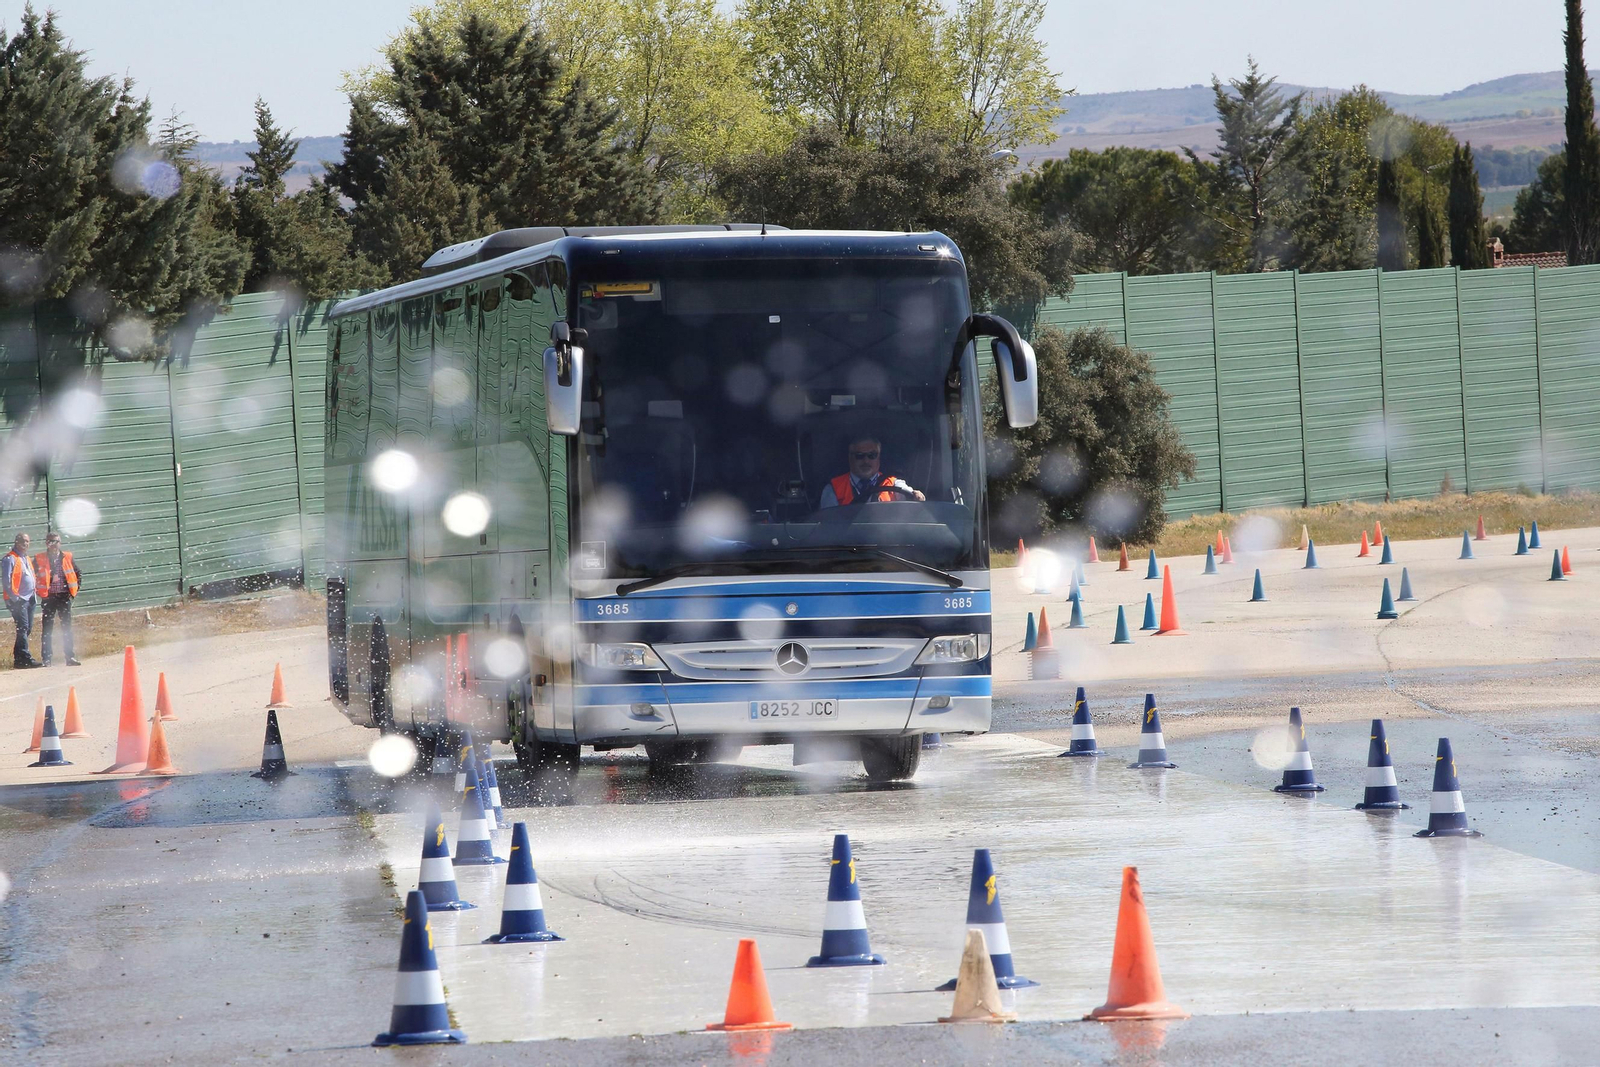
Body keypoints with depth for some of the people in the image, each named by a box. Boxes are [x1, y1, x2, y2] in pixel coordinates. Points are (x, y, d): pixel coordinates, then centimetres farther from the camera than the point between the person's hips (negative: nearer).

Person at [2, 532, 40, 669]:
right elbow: (6, 580, -14)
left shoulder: (26, 559, 20)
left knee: (27, 629, 8)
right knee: (23, 628, -13)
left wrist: (36, 589, 15)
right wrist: (13, 596, -18)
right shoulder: (10, 559, -7)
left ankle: (18, 658, 13)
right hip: (18, 600, -9)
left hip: (29, 599, 9)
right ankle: (25, 658, -16)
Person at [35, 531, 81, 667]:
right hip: (48, 597, -2)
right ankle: (46, 659, 2)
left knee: (67, 627, 4)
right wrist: (38, 592, -1)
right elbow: (32, 577, 4)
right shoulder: (39, 560, -3)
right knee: (47, 628, 0)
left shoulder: (67, 558, 5)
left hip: (64, 596, 2)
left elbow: (77, 573, 17)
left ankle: (70, 657, 8)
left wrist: (75, 589, 11)